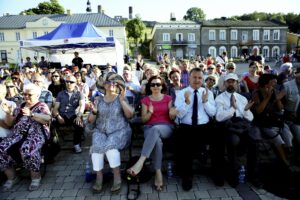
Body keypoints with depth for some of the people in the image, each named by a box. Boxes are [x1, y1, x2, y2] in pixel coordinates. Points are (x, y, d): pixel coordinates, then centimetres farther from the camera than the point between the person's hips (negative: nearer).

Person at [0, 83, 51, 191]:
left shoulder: (42, 106, 6)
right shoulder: (20, 107, 22)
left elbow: (47, 119, -12)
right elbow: (10, 123, 22)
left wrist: (31, 114, -20)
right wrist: (9, 114, 3)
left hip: (35, 134, -5)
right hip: (18, 135, 6)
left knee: (26, 150, -34)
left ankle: (36, 176, -12)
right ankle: (11, 177, 2)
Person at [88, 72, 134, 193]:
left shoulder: (121, 98, 6)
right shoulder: (98, 100, 11)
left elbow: (130, 115, -8)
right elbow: (90, 121, 10)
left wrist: (122, 100, -17)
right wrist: (94, 112, -11)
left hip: (119, 131, -2)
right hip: (101, 131, 3)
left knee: (110, 145, -30)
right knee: (97, 146, -27)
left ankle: (117, 177, -18)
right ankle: (99, 177, -18)